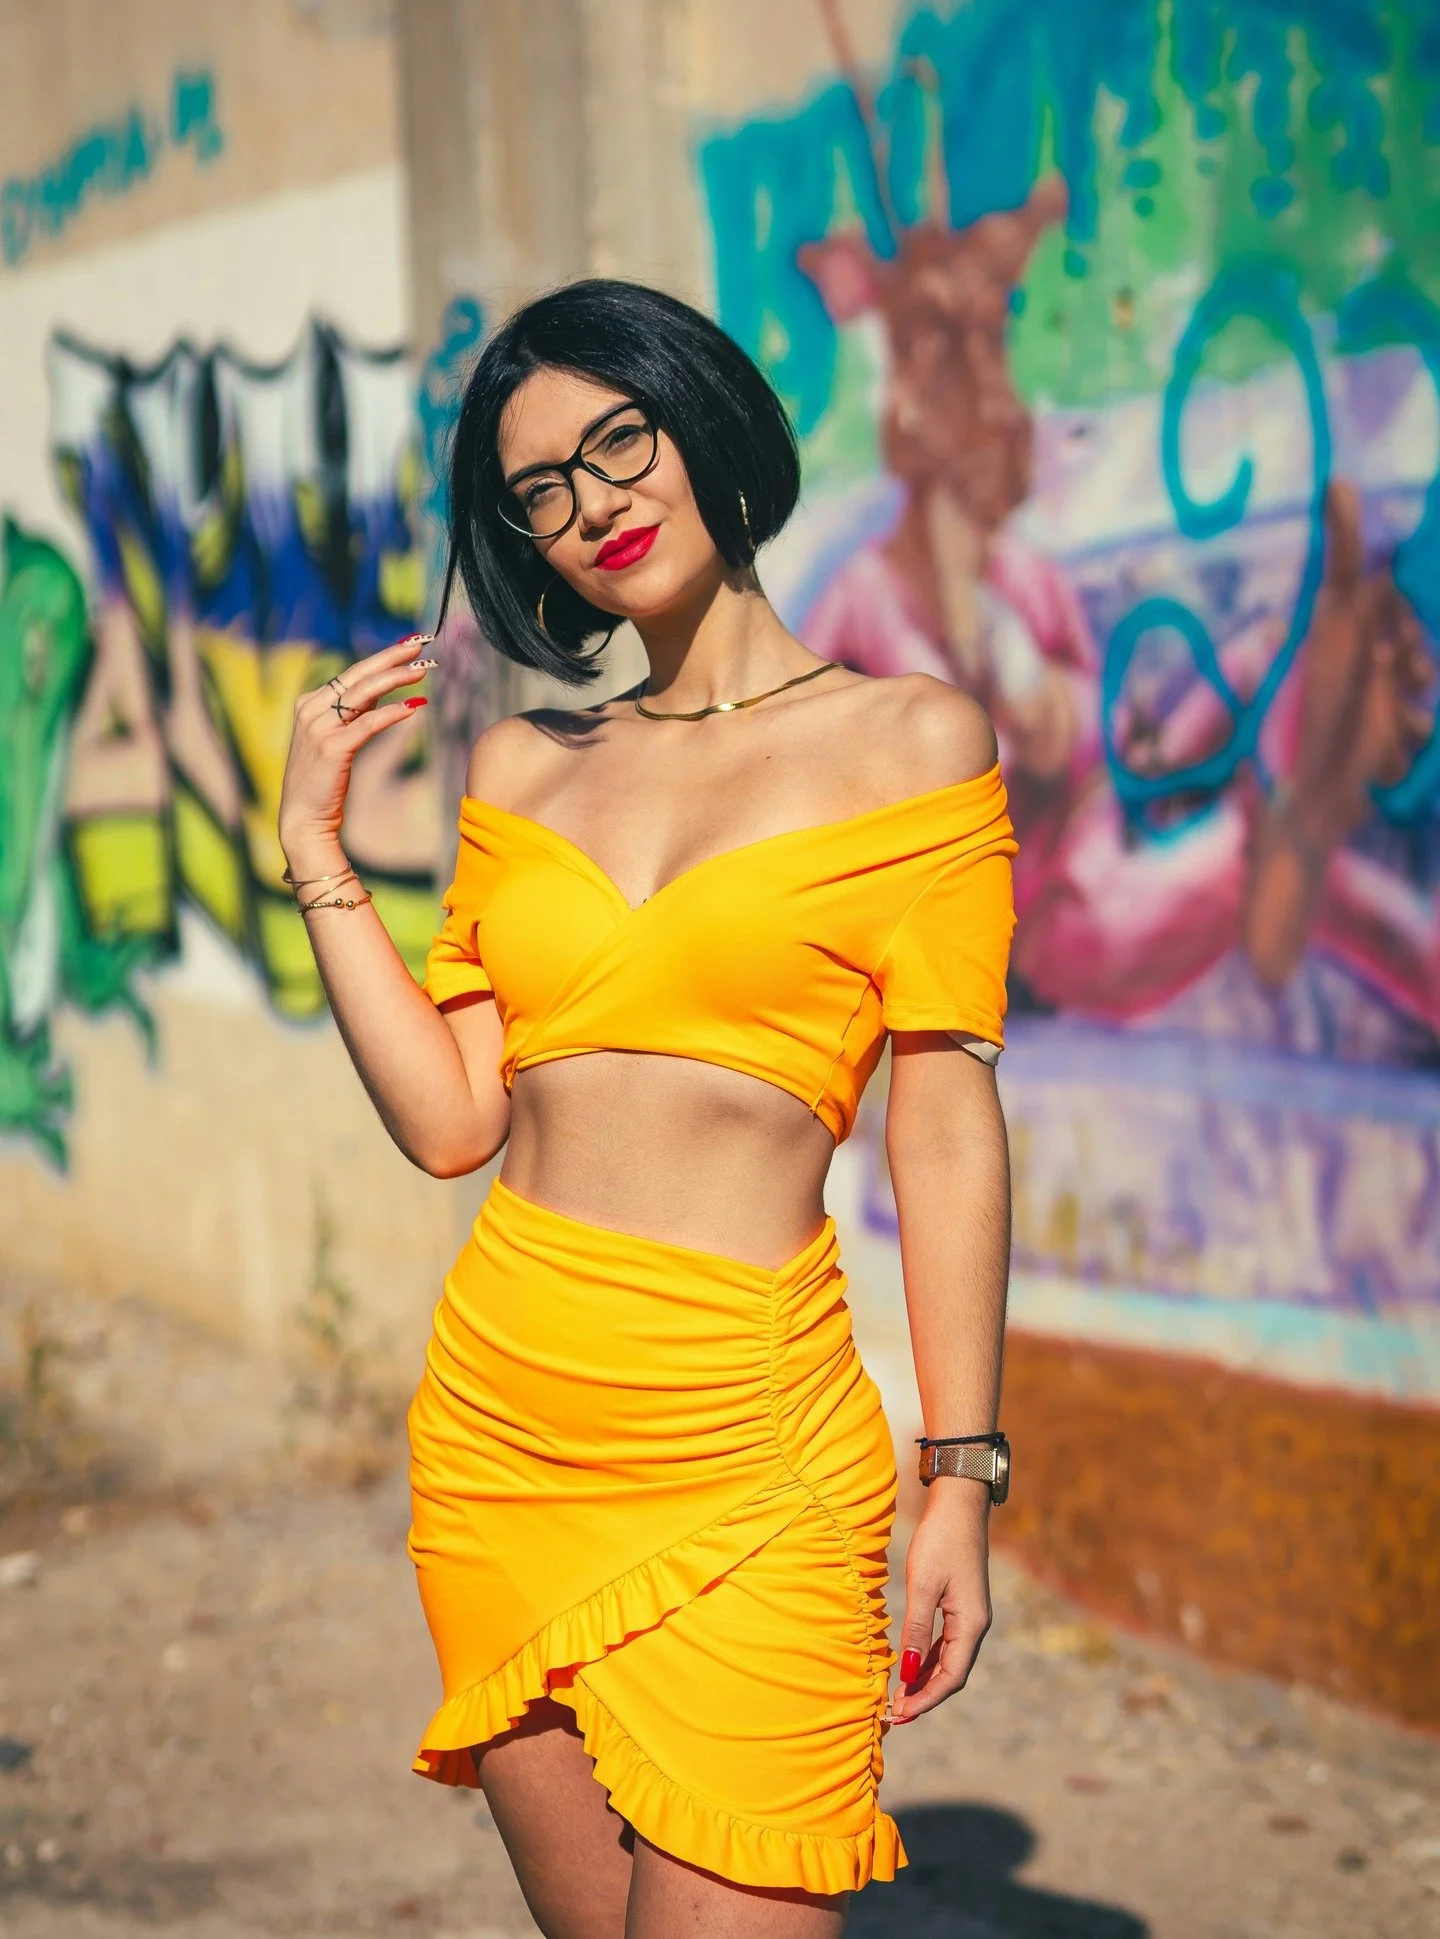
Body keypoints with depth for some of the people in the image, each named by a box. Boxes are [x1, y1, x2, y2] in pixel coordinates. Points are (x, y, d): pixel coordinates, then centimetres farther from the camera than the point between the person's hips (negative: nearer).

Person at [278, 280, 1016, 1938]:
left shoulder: (909, 741, 0)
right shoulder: (523, 768, 13)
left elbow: (947, 1134, -3)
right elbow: (449, 1120, 6)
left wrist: (963, 1481, -6)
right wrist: (315, 848, 5)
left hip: (745, 1444, -4)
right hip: (502, 1426, 4)